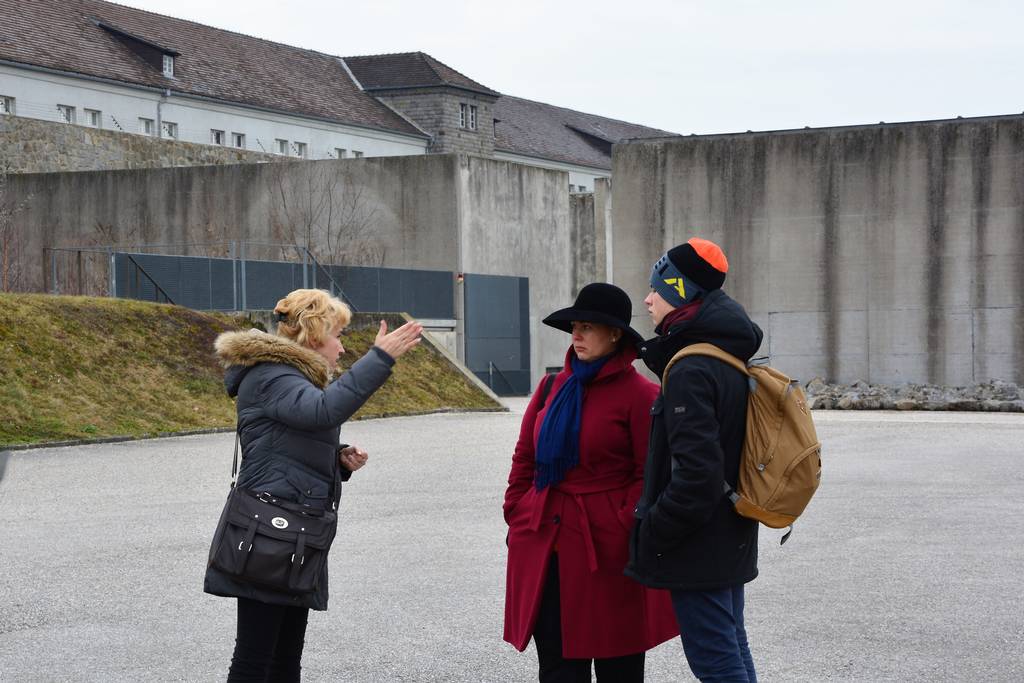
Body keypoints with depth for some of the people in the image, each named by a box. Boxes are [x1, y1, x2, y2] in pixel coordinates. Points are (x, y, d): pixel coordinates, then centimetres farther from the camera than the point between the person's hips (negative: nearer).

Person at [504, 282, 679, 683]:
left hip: (607, 548, -5)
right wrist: (516, 515, 8)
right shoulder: (553, 387, 10)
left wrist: (626, 528, -15)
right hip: (544, 549, 5)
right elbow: (525, 458, 15)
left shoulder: (639, 394, -8)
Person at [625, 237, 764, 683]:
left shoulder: (690, 370, -20)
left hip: (698, 548, -10)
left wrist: (651, 533, -18)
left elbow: (696, 471, -27)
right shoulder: (730, 360, 10)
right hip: (731, 542, 10)